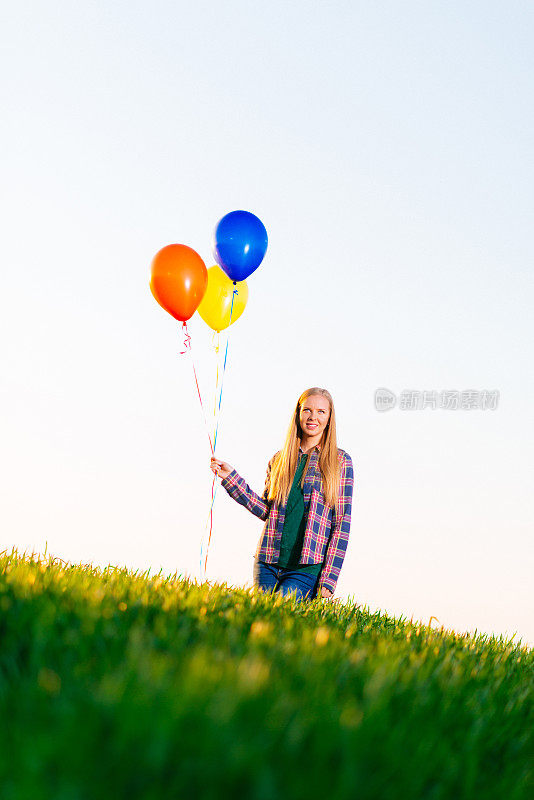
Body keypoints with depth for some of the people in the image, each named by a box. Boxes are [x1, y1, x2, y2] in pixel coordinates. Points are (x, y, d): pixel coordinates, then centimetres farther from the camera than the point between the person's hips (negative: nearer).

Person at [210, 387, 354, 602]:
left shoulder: (340, 462, 2)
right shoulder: (279, 460, 12)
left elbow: (342, 522, -1)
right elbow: (266, 510, 11)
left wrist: (329, 579, -7)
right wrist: (230, 477, 6)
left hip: (306, 569, -3)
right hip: (267, 563, 4)